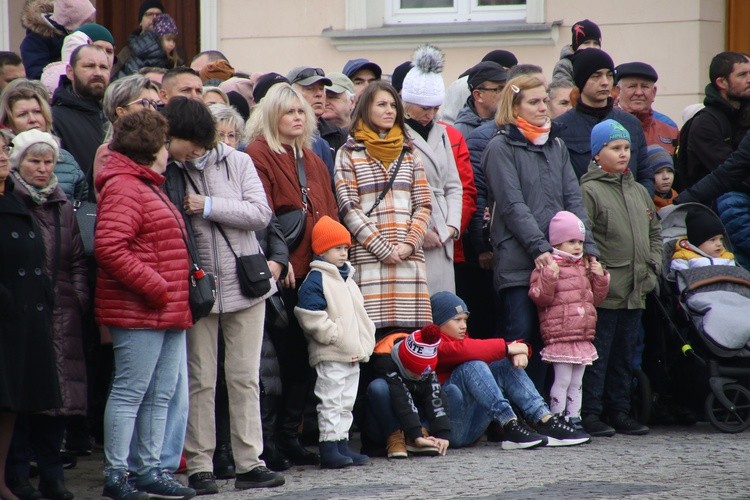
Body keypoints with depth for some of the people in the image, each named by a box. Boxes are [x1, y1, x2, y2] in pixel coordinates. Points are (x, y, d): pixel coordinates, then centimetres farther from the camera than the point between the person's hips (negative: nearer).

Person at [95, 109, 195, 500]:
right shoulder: (122, 189, -12)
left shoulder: (147, 186, 22)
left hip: (168, 312, 10)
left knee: (160, 395, 11)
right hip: (139, 314, -10)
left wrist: (177, 293, 17)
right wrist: (154, 286, -21)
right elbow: (109, 247, -24)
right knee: (130, 392, -6)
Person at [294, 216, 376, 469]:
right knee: (330, 402, -7)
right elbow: (312, 316, -20)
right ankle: (329, 448, -6)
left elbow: (360, 314, 25)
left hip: (354, 353, 9)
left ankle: (342, 445, 17)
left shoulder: (347, 278, 17)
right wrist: (335, 336, -19)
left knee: (346, 403, 12)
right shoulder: (315, 280, -10)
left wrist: (366, 341, 14)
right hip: (330, 355, -9)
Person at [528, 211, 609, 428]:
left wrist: (600, 277, 7)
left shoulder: (585, 267, 18)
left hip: (583, 336, 8)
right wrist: (548, 277, -28)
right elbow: (540, 297, -16)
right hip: (560, 336, -8)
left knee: (576, 383, 12)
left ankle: (574, 419, 16)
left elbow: (596, 298, 22)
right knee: (563, 380, -7)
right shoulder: (549, 266, -7)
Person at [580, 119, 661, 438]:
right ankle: (589, 414, -1)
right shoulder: (589, 191, -8)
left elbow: (655, 232, 24)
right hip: (605, 291, -7)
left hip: (636, 291, 7)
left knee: (625, 354, 13)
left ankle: (619, 411, 20)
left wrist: (653, 266, 11)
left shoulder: (639, 191, 17)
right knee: (598, 354, -5)